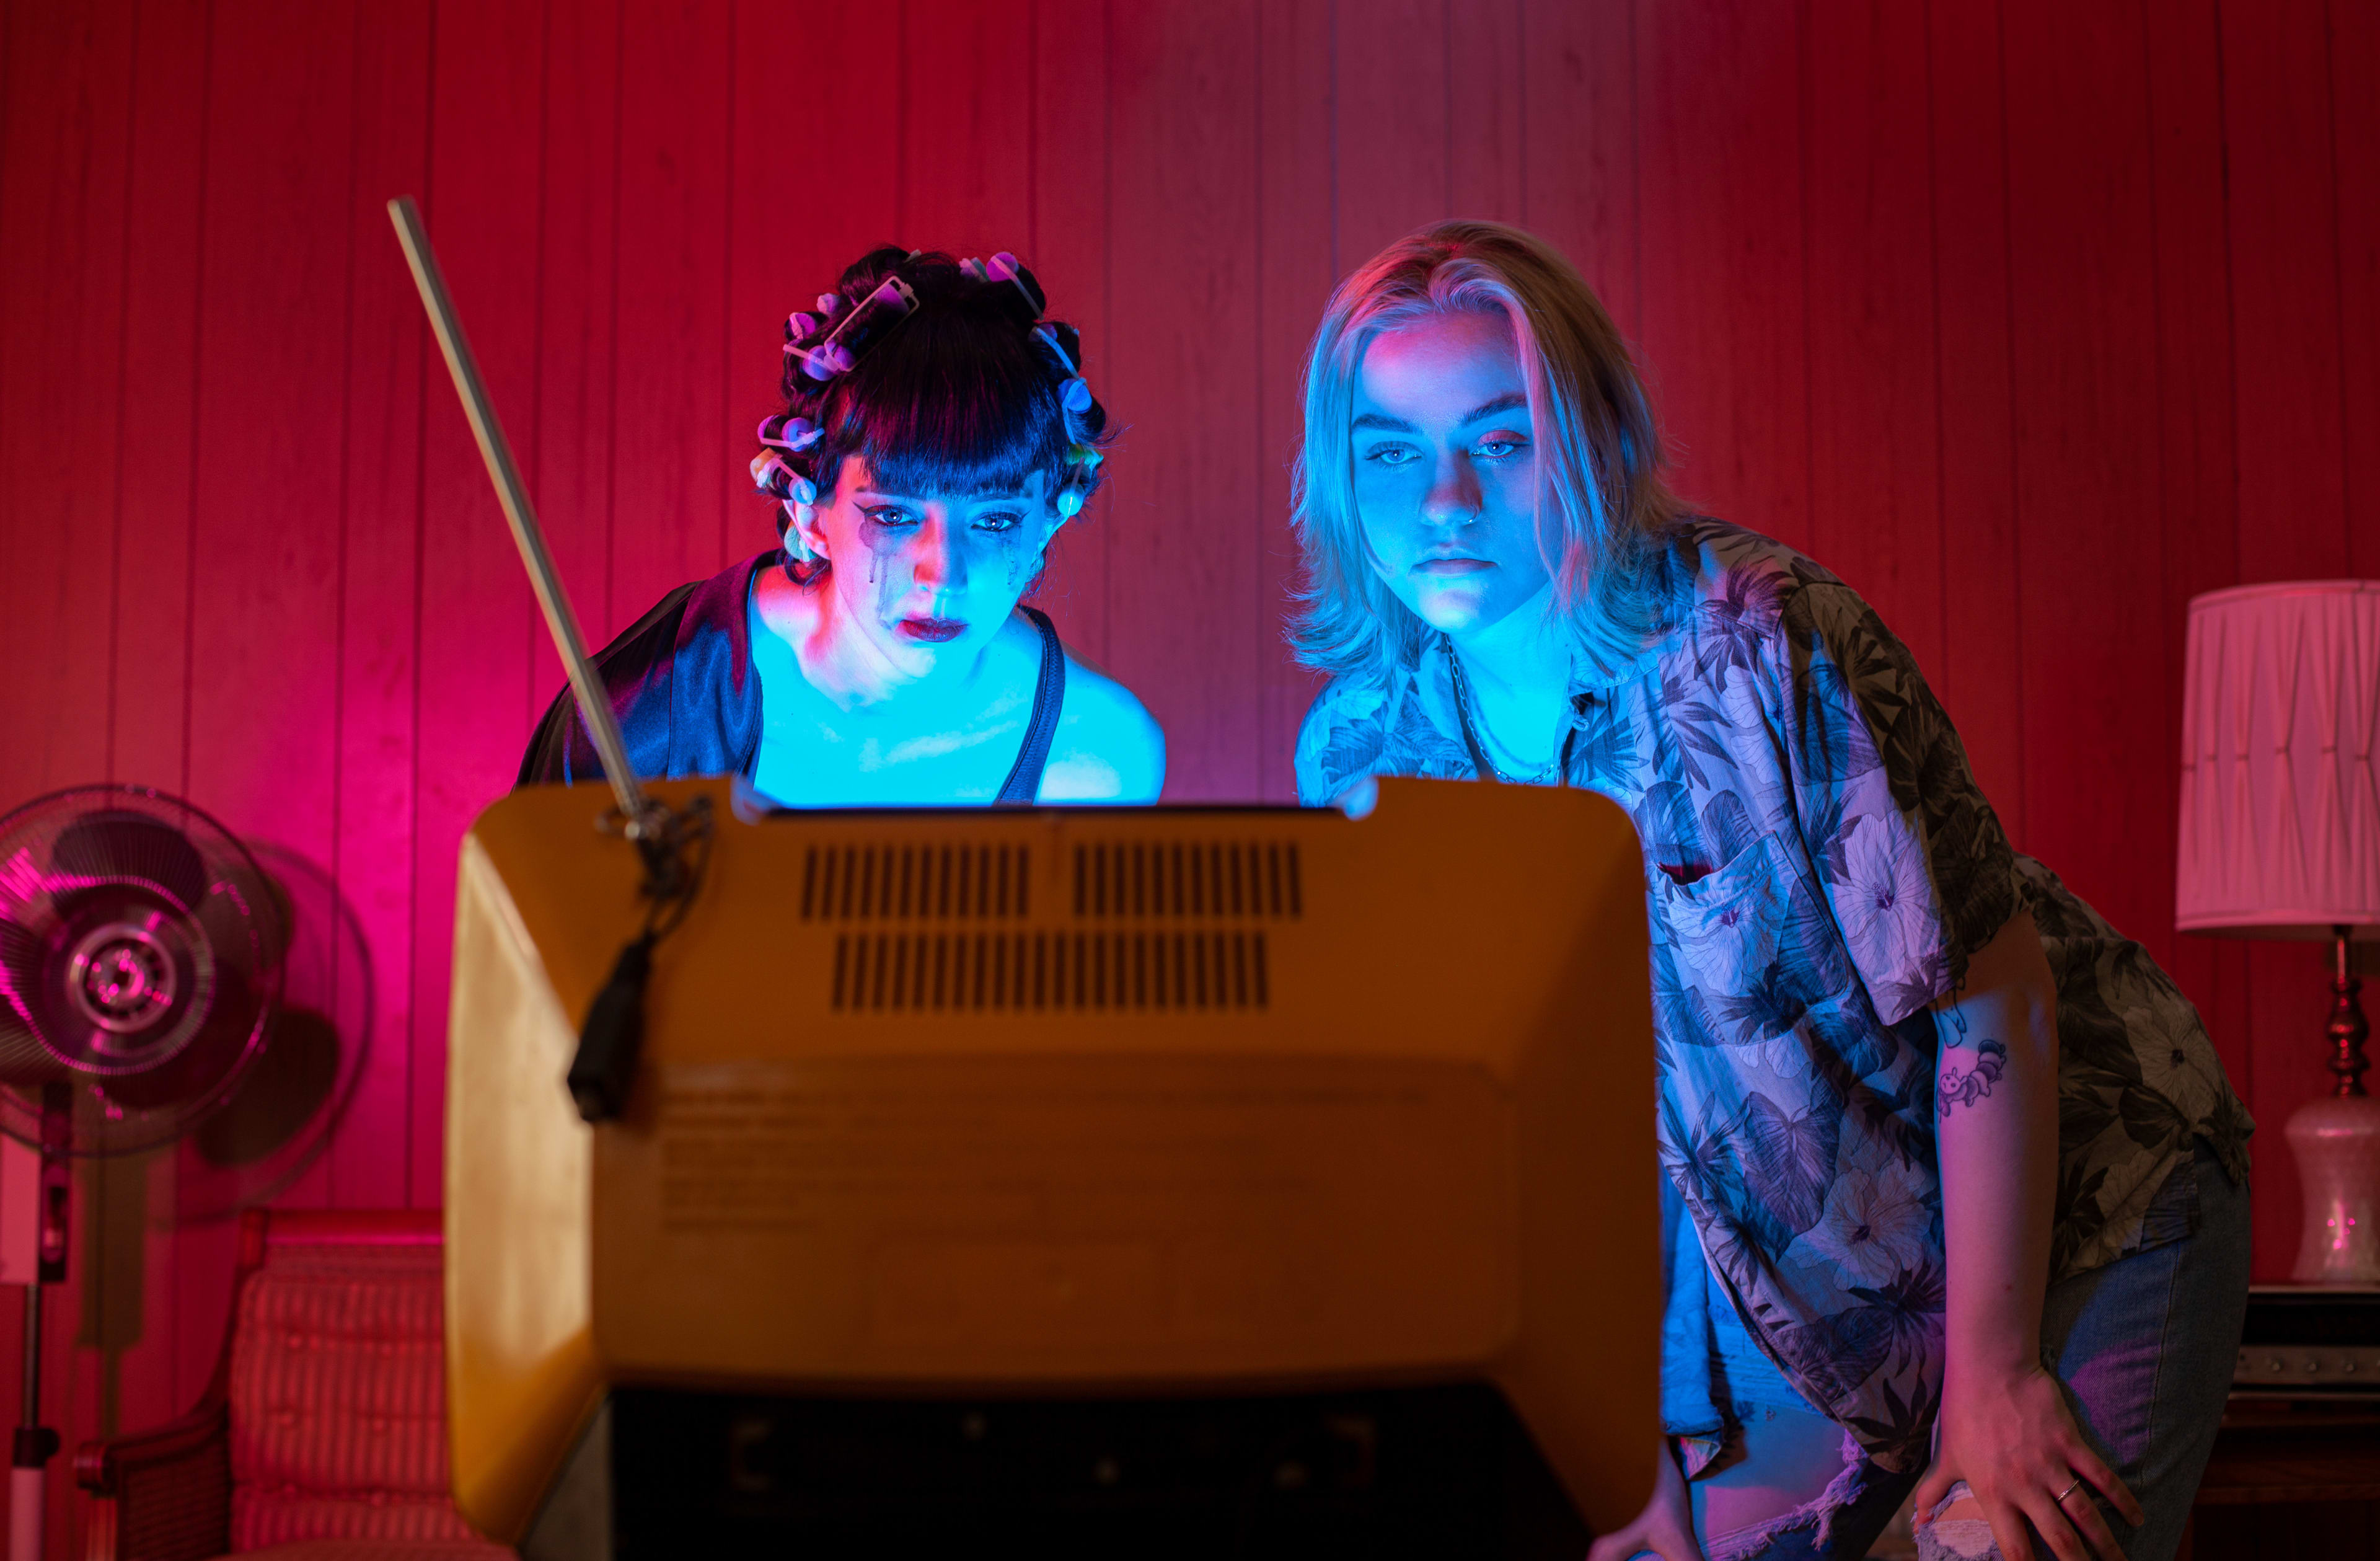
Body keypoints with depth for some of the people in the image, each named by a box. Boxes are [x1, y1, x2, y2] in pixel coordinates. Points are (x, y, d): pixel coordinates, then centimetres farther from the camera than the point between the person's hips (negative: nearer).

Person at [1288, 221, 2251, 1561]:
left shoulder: (1754, 638, -26)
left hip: (2071, 1200, -4)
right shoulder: (1360, 754, -10)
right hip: (1787, 1262, 4)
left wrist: (1993, 1371, -18)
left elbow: (1995, 992, -21)